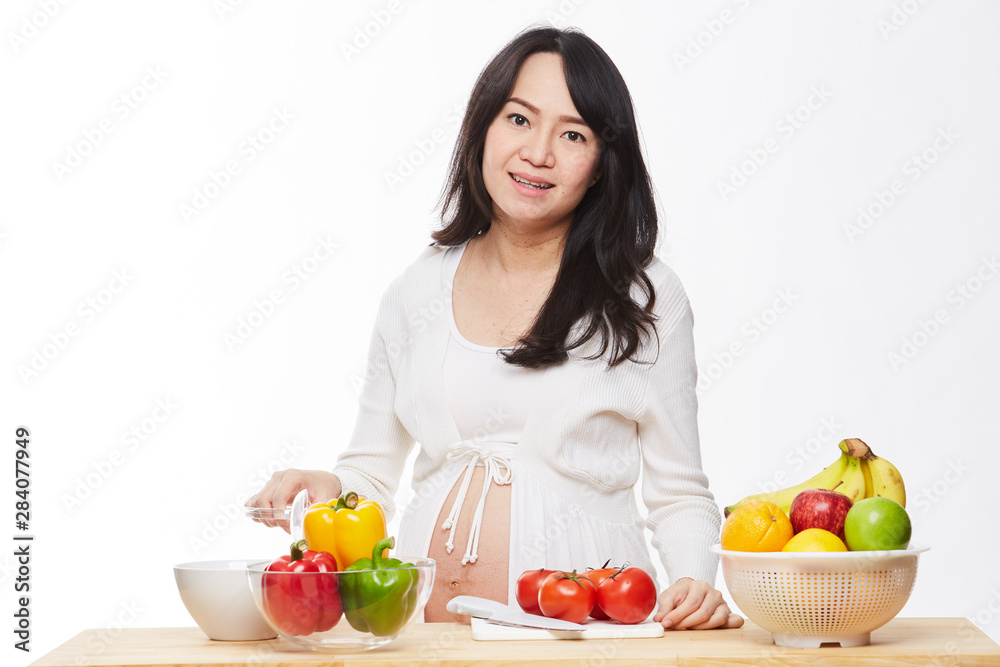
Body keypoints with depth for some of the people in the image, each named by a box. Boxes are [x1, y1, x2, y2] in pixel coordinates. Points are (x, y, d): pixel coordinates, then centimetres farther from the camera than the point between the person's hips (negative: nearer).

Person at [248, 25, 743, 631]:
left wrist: (694, 585, -12)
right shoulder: (417, 293, 12)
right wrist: (327, 489, -3)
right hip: (428, 623, 3)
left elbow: (679, 496, 6)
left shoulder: (645, 297, 5)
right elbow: (373, 474, 18)